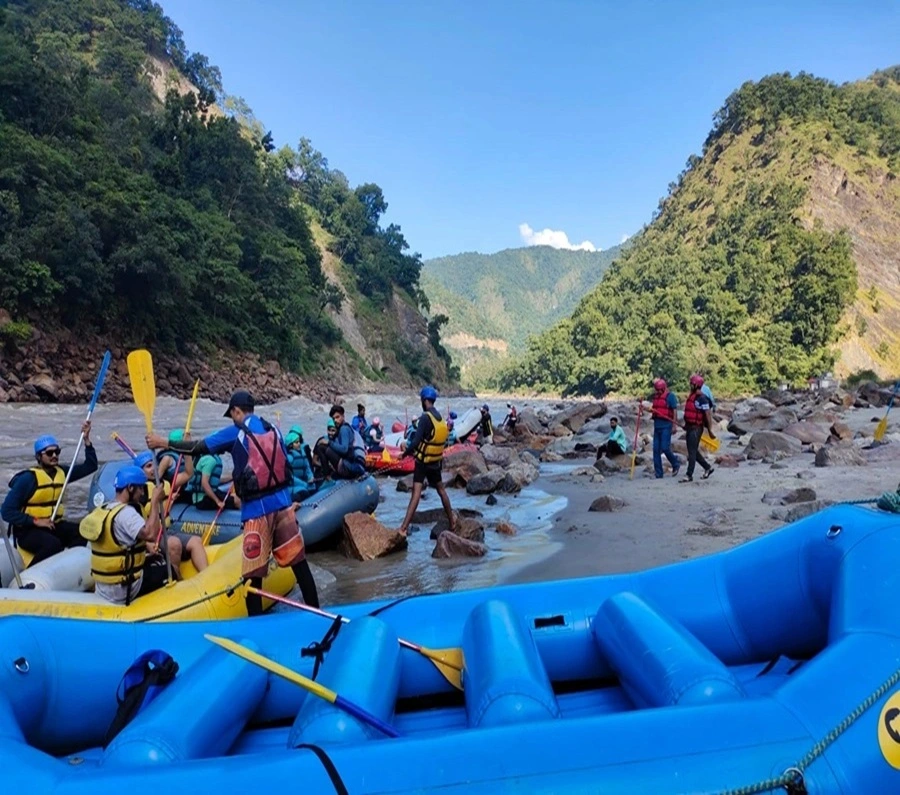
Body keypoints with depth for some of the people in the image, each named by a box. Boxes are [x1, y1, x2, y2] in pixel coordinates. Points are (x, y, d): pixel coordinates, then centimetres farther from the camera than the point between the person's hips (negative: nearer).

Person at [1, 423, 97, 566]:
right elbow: (7, 511, -15)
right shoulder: (28, 478, -13)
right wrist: (36, 521, -23)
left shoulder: (61, 472, 5)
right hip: (27, 529, -6)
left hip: (53, 525, 6)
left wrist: (86, 440, -3)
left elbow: (90, 466, 7)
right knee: (53, 544, -35)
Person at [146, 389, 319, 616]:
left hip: (257, 509, -5)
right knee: (298, 558, 12)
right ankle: (315, 611, 18)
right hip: (282, 502, 5)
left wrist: (162, 442, 13)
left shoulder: (235, 433, -2)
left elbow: (198, 448, 1)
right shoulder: (274, 430, 10)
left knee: (253, 572, 4)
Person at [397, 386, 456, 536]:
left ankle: (404, 528, -16)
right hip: (436, 461, 7)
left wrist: (405, 453, -10)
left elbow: (416, 441, -24)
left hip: (423, 462, -7)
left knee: (416, 493, -12)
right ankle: (452, 523, 30)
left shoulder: (425, 417, -18)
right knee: (441, 491, 19)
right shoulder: (440, 418, 6)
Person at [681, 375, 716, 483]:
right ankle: (708, 468, 31)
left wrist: (710, 431, -14)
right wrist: (686, 425, 21)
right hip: (690, 427, 9)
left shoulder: (702, 399, -16)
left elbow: (708, 415, -15)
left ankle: (689, 475, -2)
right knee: (693, 451, 16)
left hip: (696, 428, -9)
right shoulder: (691, 396, 11)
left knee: (692, 452, -6)